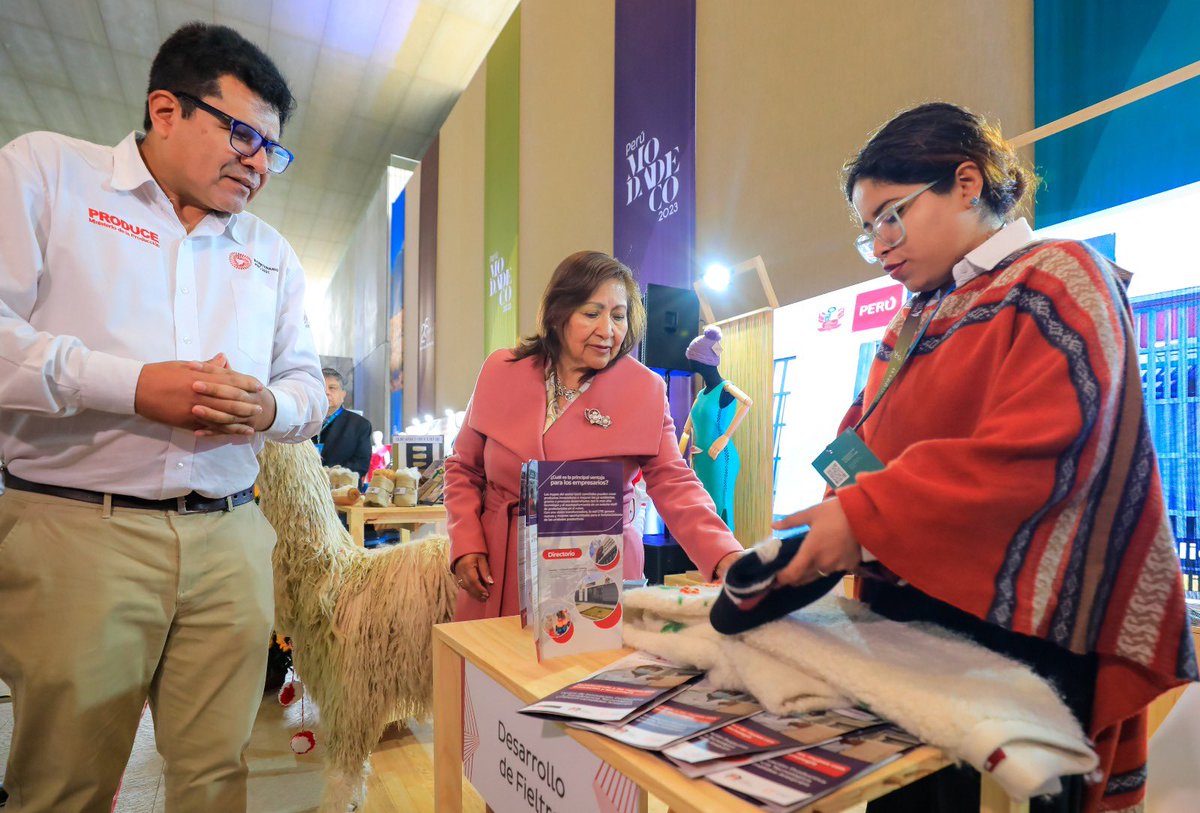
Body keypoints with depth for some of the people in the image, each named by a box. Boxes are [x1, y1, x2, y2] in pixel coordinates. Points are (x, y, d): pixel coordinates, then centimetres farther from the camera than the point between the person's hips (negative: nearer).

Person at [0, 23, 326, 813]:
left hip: (231, 540, 4)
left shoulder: (270, 251, 16)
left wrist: (271, 409, -6)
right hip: (76, 530, -3)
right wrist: (134, 386, -15)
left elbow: (309, 386, 15)